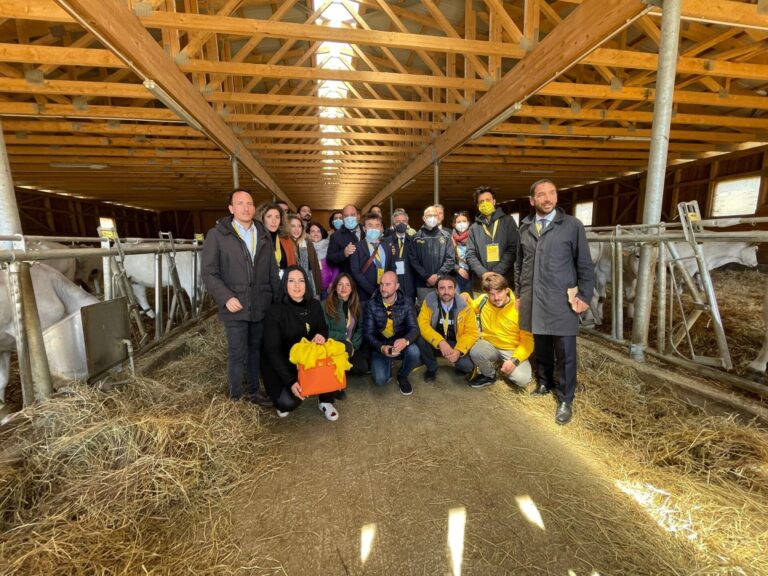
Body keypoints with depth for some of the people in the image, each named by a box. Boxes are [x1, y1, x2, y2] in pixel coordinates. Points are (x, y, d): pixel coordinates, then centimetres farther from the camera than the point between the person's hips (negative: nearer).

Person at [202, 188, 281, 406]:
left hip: (261, 305, 4)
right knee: (237, 355, 2)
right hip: (235, 306, -4)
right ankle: (235, 399, 18)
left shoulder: (264, 235, 12)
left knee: (255, 351, 14)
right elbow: (209, 272, -5)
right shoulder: (217, 234, -1)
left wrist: (277, 300, 9)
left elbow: (273, 272, 13)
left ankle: (254, 392, 30)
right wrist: (226, 297, -15)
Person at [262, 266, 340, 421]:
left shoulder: (314, 305, -6)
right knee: (288, 402, -26)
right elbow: (272, 350, -20)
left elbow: (323, 328, 8)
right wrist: (290, 380, -28)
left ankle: (326, 402, 0)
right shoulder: (275, 312, -19)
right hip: (281, 364, -4)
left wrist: (321, 335, -20)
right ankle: (283, 399, 14)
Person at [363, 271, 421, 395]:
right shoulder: (372, 305, -8)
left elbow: (414, 328, -14)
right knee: (380, 380, -22)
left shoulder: (406, 304, -6)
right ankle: (387, 364, 17)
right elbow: (367, 333, -9)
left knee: (414, 352, -32)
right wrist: (381, 348, -28)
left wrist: (406, 340, -38)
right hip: (380, 346, -1)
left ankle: (402, 376, 2)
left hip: (400, 343, 1)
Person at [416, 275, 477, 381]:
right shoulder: (429, 302, -14)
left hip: (455, 344, 0)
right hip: (435, 344, 1)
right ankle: (431, 368, 0)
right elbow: (422, 325, -23)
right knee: (420, 339, -30)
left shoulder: (464, 306, -12)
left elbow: (471, 332, -12)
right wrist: (440, 342, -37)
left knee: (468, 365, -28)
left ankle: (459, 366, 15)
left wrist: (458, 350, -29)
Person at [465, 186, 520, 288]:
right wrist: (483, 273, -11)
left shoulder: (508, 221, 6)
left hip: (505, 279, -1)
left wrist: (496, 272, -12)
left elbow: (513, 249, -3)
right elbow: (470, 255, 5)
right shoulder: (474, 228, 12)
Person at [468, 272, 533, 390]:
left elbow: (527, 339, -13)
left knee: (522, 379, -27)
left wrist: (514, 360, -26)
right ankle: (489, 375, 2)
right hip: (489, 345, 2)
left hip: (513, 350, -2)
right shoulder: (483, 301, -10)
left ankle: (506, 372, 11)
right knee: (475, 352, -32)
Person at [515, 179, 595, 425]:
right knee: (540, 346, 13)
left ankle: (565, 400, 16)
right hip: (533, 300, 3)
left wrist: (584, 296, -4)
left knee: (564, 352, 2)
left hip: (561, 301, -3)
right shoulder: (525, 227, 9)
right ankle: (544, 383, 34)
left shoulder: (572, 225, -1)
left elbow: (585, 264, 1)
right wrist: (519, 293, 15)